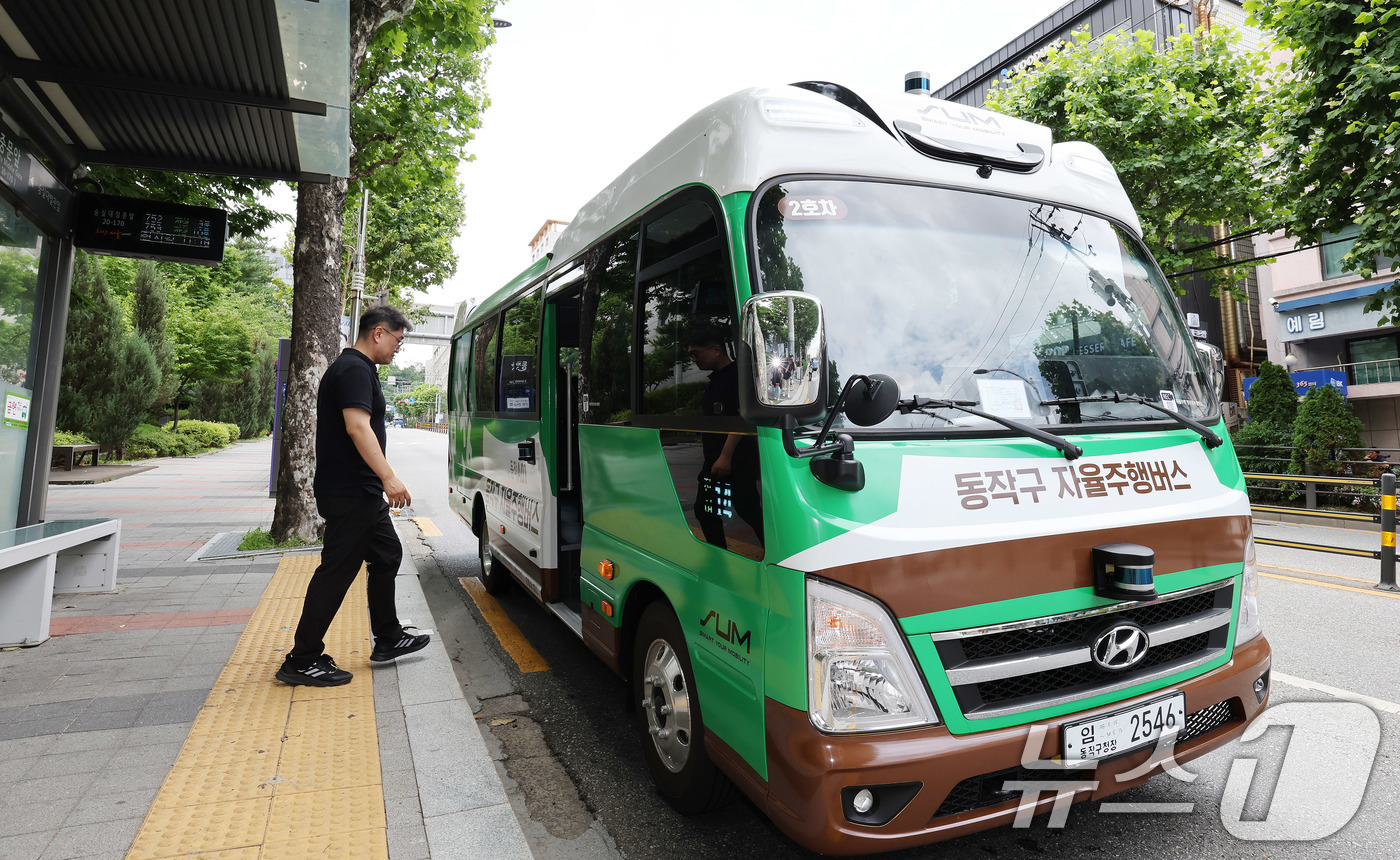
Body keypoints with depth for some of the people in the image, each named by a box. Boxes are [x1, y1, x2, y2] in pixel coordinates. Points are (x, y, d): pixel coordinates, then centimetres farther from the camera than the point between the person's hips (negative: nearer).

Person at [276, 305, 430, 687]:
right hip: (350, 493, -11)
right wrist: (389, 477, -30)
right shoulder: (354, 369, -15)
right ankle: (301, 661, 6)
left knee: (386, 555, 17)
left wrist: (381, 481, 27)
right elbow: (357, 427, -27)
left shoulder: (357, 368, 18)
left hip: (362, 492, 11)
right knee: (337, 570, -4)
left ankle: (388, 639, 28)